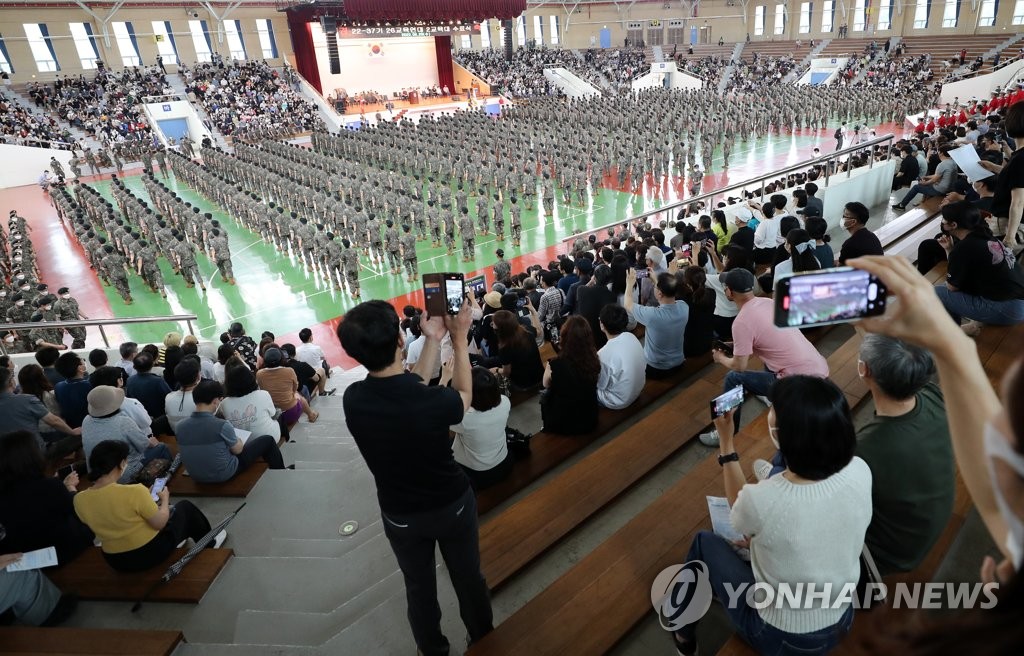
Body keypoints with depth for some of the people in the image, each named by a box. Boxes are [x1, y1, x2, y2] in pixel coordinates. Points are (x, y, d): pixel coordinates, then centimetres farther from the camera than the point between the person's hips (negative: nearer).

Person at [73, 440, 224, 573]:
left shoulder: (80, 500, -11)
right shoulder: (135, 491, -30)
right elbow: (160, 523, -17)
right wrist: (165, 499, 2)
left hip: (116, 561, 6)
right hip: (152, 552, -5)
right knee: (185, 507, 19)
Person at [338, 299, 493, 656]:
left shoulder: (352, 399, -22)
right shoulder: (435, 401, -35)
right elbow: (464, 396, -9)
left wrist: (433, 341, -1)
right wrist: (460, 340, -3)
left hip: (401, 516, 2)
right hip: (453, 504, -2)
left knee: (419, 587, 25)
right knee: (468, 577, 24)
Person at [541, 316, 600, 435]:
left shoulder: (555, 364, -27)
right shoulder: (595, 360, -17)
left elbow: (546, 385, -4)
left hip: (562, 424, -3)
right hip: (589, 421, 3)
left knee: (545, 395, 25)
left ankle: (547, 429, 44)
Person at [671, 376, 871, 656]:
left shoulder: (762, 499, -35)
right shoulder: (860, 472, -21)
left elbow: (741, 511, -8)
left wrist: (726, 439, -6)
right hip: (841, 624, 5)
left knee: (705, 543, 17)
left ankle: (683, 634, 38)